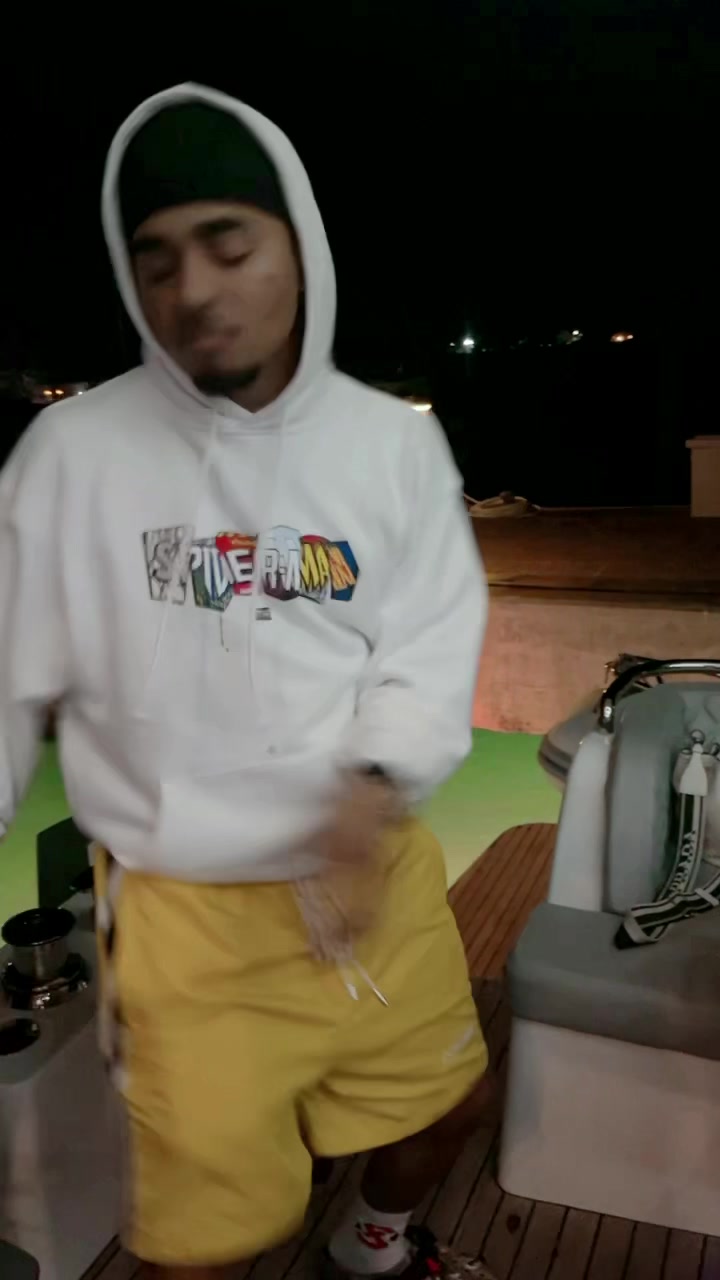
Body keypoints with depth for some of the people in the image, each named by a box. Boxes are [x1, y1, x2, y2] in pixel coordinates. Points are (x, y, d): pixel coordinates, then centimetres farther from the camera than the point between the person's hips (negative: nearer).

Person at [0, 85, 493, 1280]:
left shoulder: (396, 442, -4)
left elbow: (432, 648, -5)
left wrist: (376, 786, -24)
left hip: (381, 871, 4)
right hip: (187, 900, -3)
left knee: (444, 1099, 24)